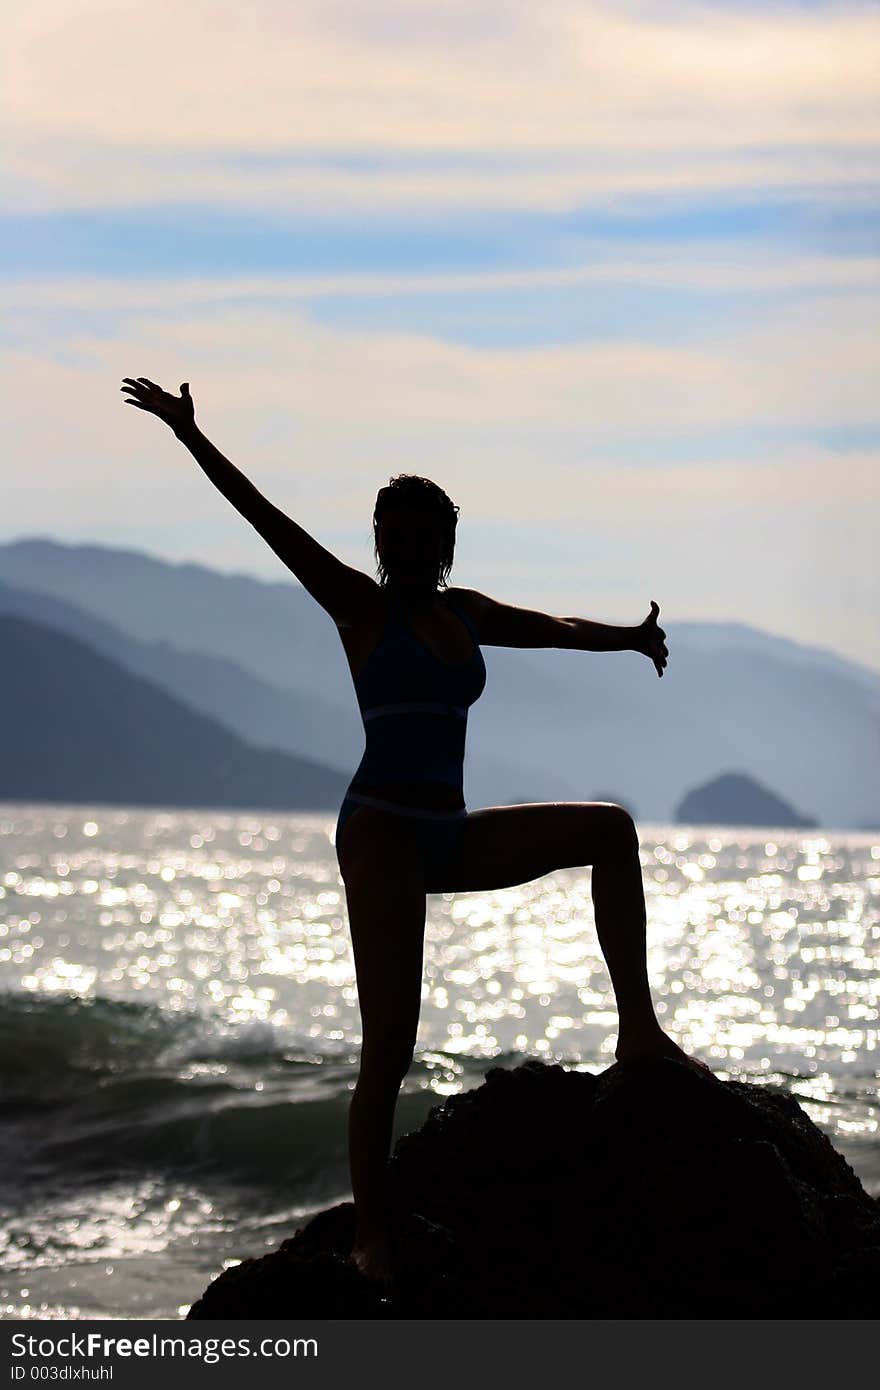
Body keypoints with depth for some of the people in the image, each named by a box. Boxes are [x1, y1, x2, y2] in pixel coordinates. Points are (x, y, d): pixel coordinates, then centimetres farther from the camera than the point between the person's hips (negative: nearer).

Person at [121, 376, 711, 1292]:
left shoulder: (464, 614, 16)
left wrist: (628, 637, 46)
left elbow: (550, 627, 34)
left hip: (451, 836, 6)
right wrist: (191, 437, -12)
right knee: (389, 1044, -11)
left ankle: (637, 1028, -11)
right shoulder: (360, 606, 0)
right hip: (383, 829, -6)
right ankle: (371, 1237, -6)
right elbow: (269, 521, -7)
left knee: (610, 828, -9)